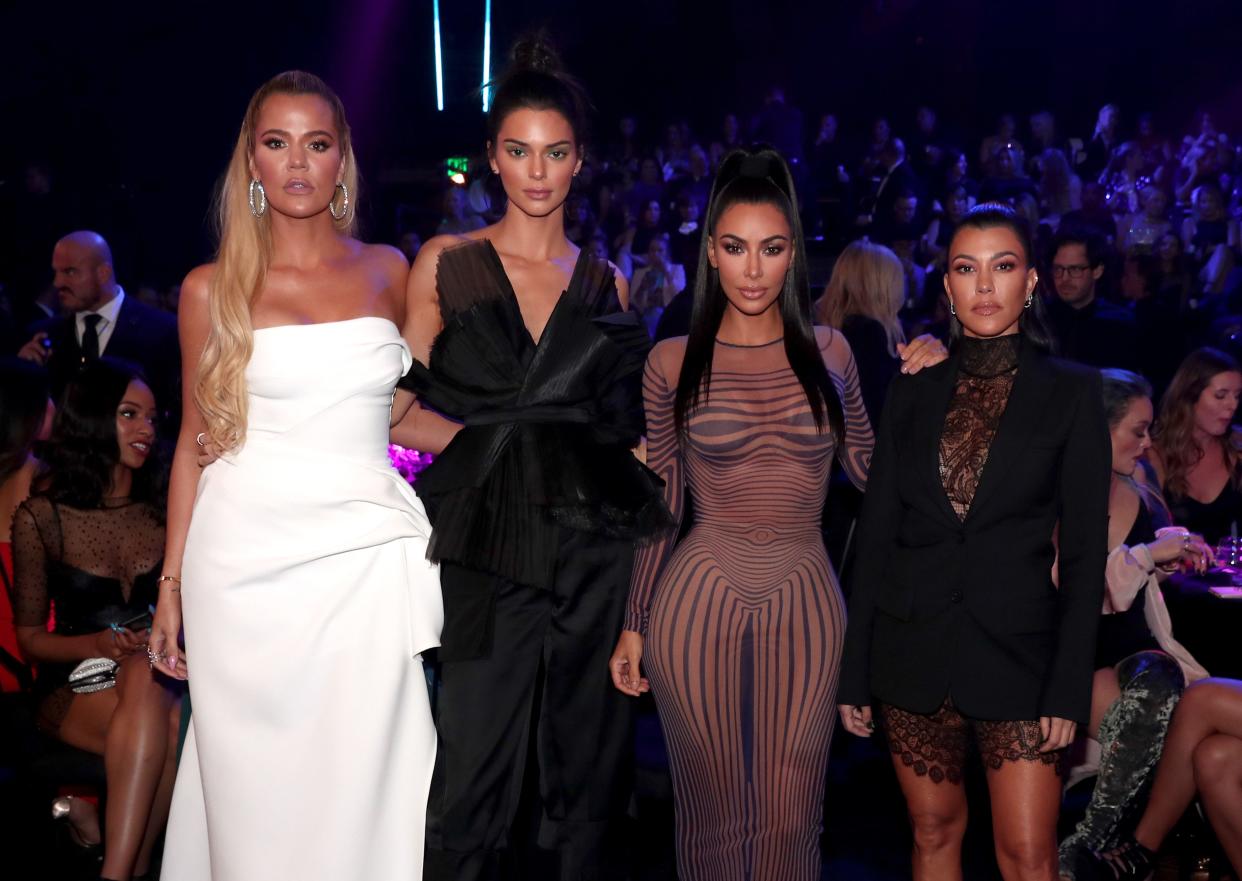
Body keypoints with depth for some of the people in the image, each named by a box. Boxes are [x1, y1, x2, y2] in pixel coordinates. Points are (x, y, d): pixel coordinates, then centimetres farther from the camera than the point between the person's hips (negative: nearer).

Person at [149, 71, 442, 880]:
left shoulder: (387, 272, 8)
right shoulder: (212, 289, 4)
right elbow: (197, 439, 7)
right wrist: (172, 584, 5)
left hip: (364, 561, 1)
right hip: (247, 563, -1)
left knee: (358, 786, 1)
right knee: (256, 790, 2)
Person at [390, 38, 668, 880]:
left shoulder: (606, 284, 12)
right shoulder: (445, 265, 6)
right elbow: (405, 413, 2)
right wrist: (487, 441, -9)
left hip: (595, 552, 2)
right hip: (489, 550, -2)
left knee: (582, 771, 8)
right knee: (471, 775, -3)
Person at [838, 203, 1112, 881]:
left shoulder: (1072, 393, -1)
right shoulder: (913, 392, 6)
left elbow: (1084, 552, -2)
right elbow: (876, 533, 7)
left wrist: (1069, 689, -8)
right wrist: (854, 672, 4)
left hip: (1016, 648, -2)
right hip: (913, 648, 2)